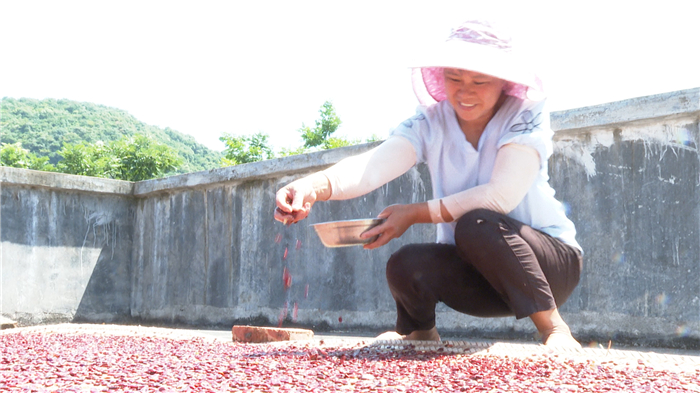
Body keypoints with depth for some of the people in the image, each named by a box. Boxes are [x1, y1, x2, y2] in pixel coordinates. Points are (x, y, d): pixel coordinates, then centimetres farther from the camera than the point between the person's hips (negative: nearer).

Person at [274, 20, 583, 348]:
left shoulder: (525, 116, -13)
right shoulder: (430, 123, -6)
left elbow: (502, 195, -26)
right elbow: (375, 164, -25)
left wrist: (415, 213, -27)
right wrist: (317, 185, -45)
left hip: (547, 261, -4)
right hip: (473, 269, 4)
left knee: (477, 224, -32)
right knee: (406, 265, -24)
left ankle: (554, 328, -19)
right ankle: (419, 333, 11)